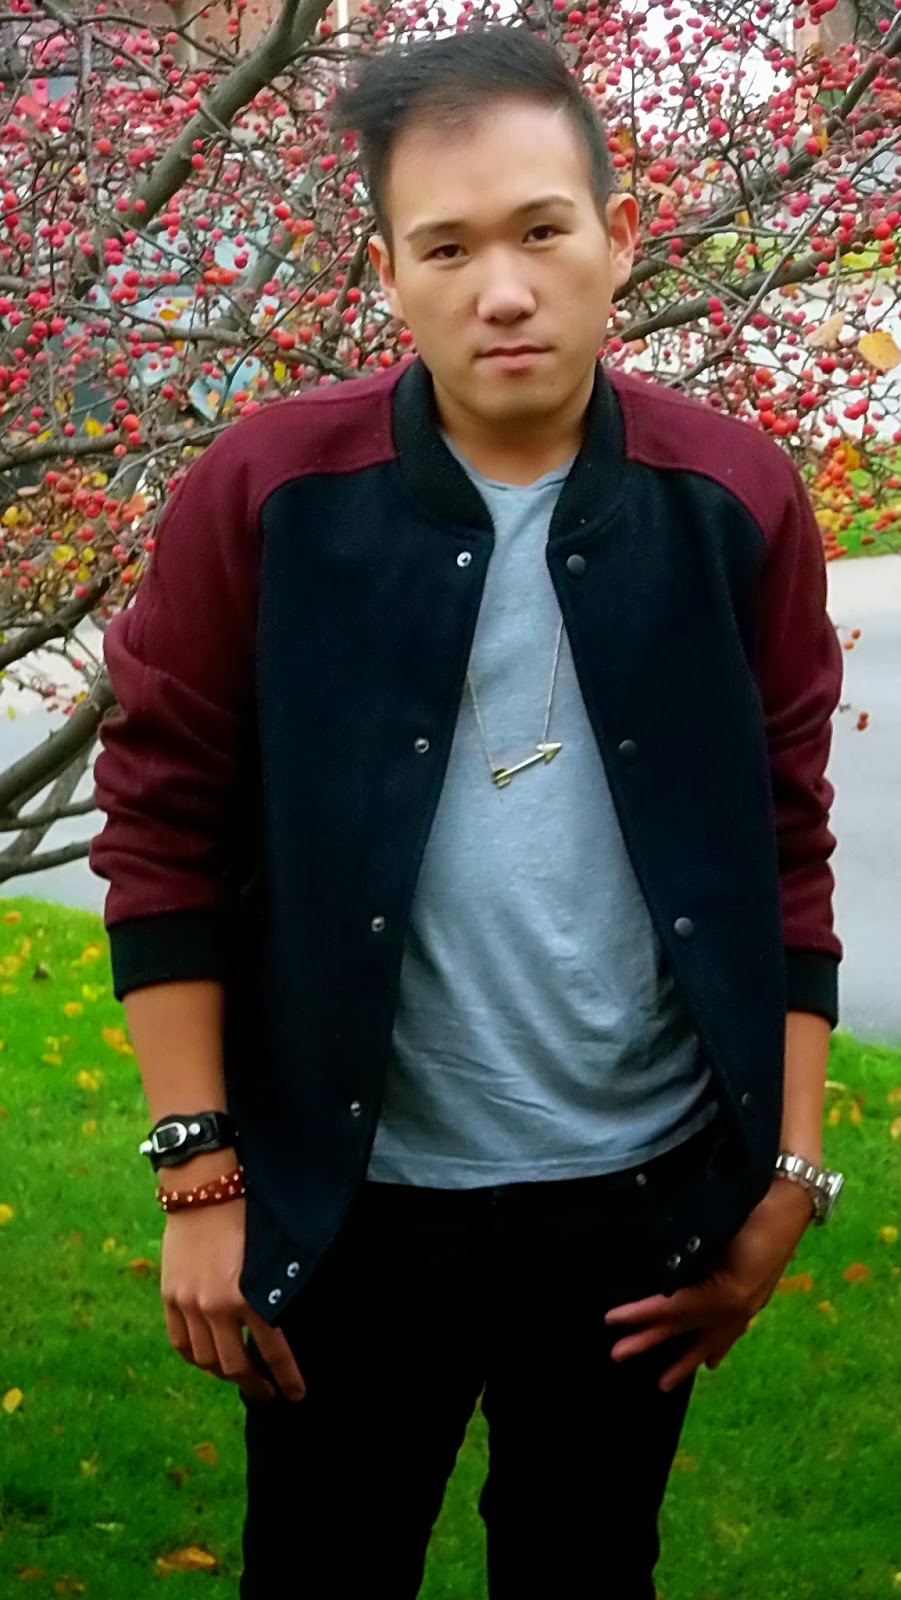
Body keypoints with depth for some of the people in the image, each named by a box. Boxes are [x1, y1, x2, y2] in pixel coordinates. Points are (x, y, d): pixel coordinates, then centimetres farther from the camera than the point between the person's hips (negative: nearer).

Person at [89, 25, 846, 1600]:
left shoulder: (735, 500, -4)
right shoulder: (268, 492, -9)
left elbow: (787, 849, 2)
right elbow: (163, 829, -6)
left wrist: (788, 1170, 1)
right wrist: (200, 1174, -7)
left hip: (647, 1200, 2)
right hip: (355, 1202, -1)